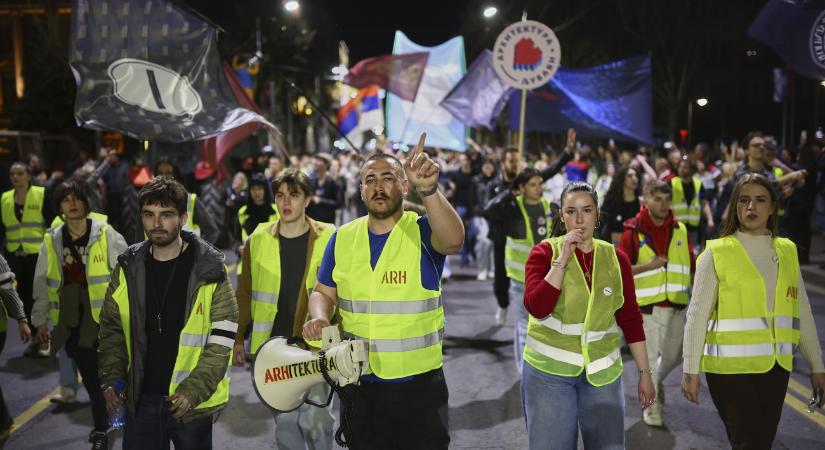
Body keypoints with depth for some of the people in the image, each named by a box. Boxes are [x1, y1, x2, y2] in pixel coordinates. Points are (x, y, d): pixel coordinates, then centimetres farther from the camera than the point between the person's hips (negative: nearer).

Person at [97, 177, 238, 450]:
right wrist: (110, 380, -3)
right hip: (141, 399, 3)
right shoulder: (128, 268, 2)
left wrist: (194, 390, -18)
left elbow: (221, 340, -10)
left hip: (194, 403, -3)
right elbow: (112, 329, 10)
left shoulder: (209, 270, -9)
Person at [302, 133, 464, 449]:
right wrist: (320, 317, -12)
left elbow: (454, 241, -32)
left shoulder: (422, 230, -9)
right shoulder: (343, 238, 2)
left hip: (420, 384, -3)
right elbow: (323, 293, 11)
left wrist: (428, 190, -49)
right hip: (360, 385, 3)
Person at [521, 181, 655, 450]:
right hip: (549, 371, -2)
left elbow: (631, 320, 7)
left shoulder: (616, 258, 3)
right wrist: (562, 259, -19)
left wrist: (644, 372, 6)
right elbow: (537, 308, -18)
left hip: (603, 373, 2)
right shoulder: (544, 252, -4)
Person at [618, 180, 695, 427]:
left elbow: (691, 266, 11)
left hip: (676, 306, 4)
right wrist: (648, 266, -19)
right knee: (650, 357, 3)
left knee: (674, 356, 14)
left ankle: (655, 383, 43)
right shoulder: (633, 231, -7)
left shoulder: (680, 230, 5)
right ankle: (652, 405, 20)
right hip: (647, 307, -4)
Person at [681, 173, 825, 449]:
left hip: (776, 367, 4)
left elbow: (803, 314, 12)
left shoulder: (787, 252, 8)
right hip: (731, 366, -4)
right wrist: (690, 370, -9)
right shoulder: (716, 253, -5)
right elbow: (697, 315, -6)